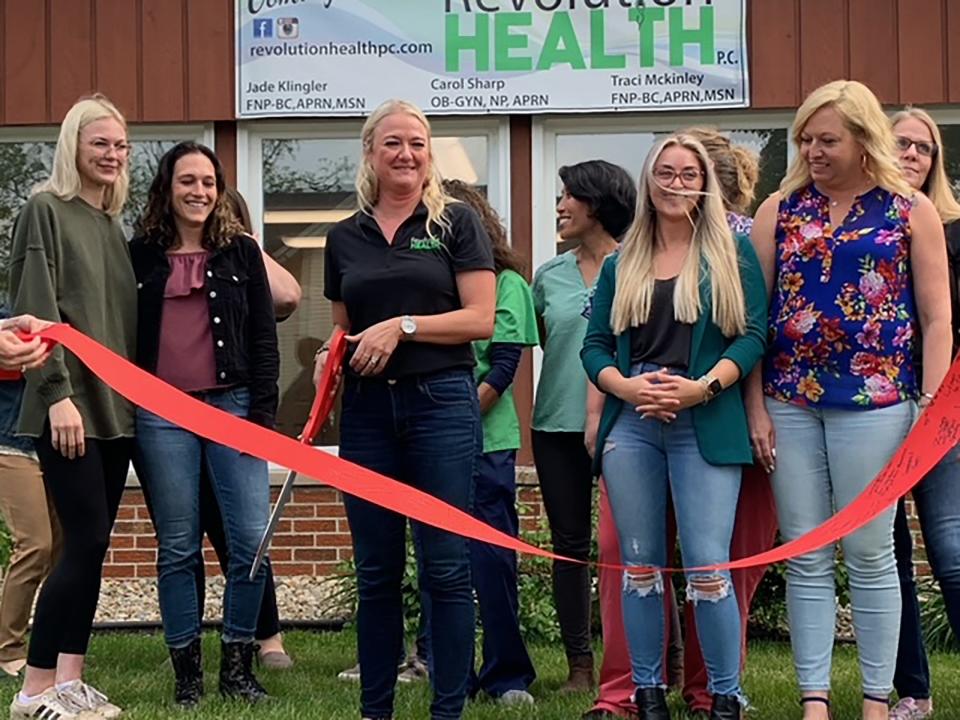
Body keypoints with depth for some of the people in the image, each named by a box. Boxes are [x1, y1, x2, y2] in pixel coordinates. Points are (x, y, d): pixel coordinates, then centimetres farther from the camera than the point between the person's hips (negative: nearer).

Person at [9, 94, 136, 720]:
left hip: (116, 406, 7)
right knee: (86, 540, -11)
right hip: (69, 406, -7)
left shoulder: (113, 223, 17)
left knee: (92, 544, 6)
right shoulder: (46, 210, -4)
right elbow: (38, 310, -12)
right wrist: (57, 394, -19)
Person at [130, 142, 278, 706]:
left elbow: (264, 338, 5)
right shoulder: (141, 255, 9)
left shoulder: (241, 251, 8)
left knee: (251, 541, -6)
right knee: (177, 549, 3)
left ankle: (238, 665, 8)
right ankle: (187, 672, 12)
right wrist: (128, 409, 1)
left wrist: (262, 413, -3)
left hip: (232, 405, 0)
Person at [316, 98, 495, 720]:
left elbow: (481, 319, -5)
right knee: (376, 570, 7)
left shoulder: (456, 222, 2)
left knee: (447, 566, -2)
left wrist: (404, 326, -14)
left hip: (441, 401, -3)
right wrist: (330, 361, -1)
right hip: (368, 407, 4)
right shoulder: (345, 237, 12)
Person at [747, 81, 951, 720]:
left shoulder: (911, 210, 3)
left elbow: (936, 317, 2)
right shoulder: (780, 210, 8)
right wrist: (756, 407, 0)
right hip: (790, 400, 3)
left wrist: (931, 405, -6)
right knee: (805, 559, 4)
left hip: (874, 399, -2)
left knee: (870, 555, 2)